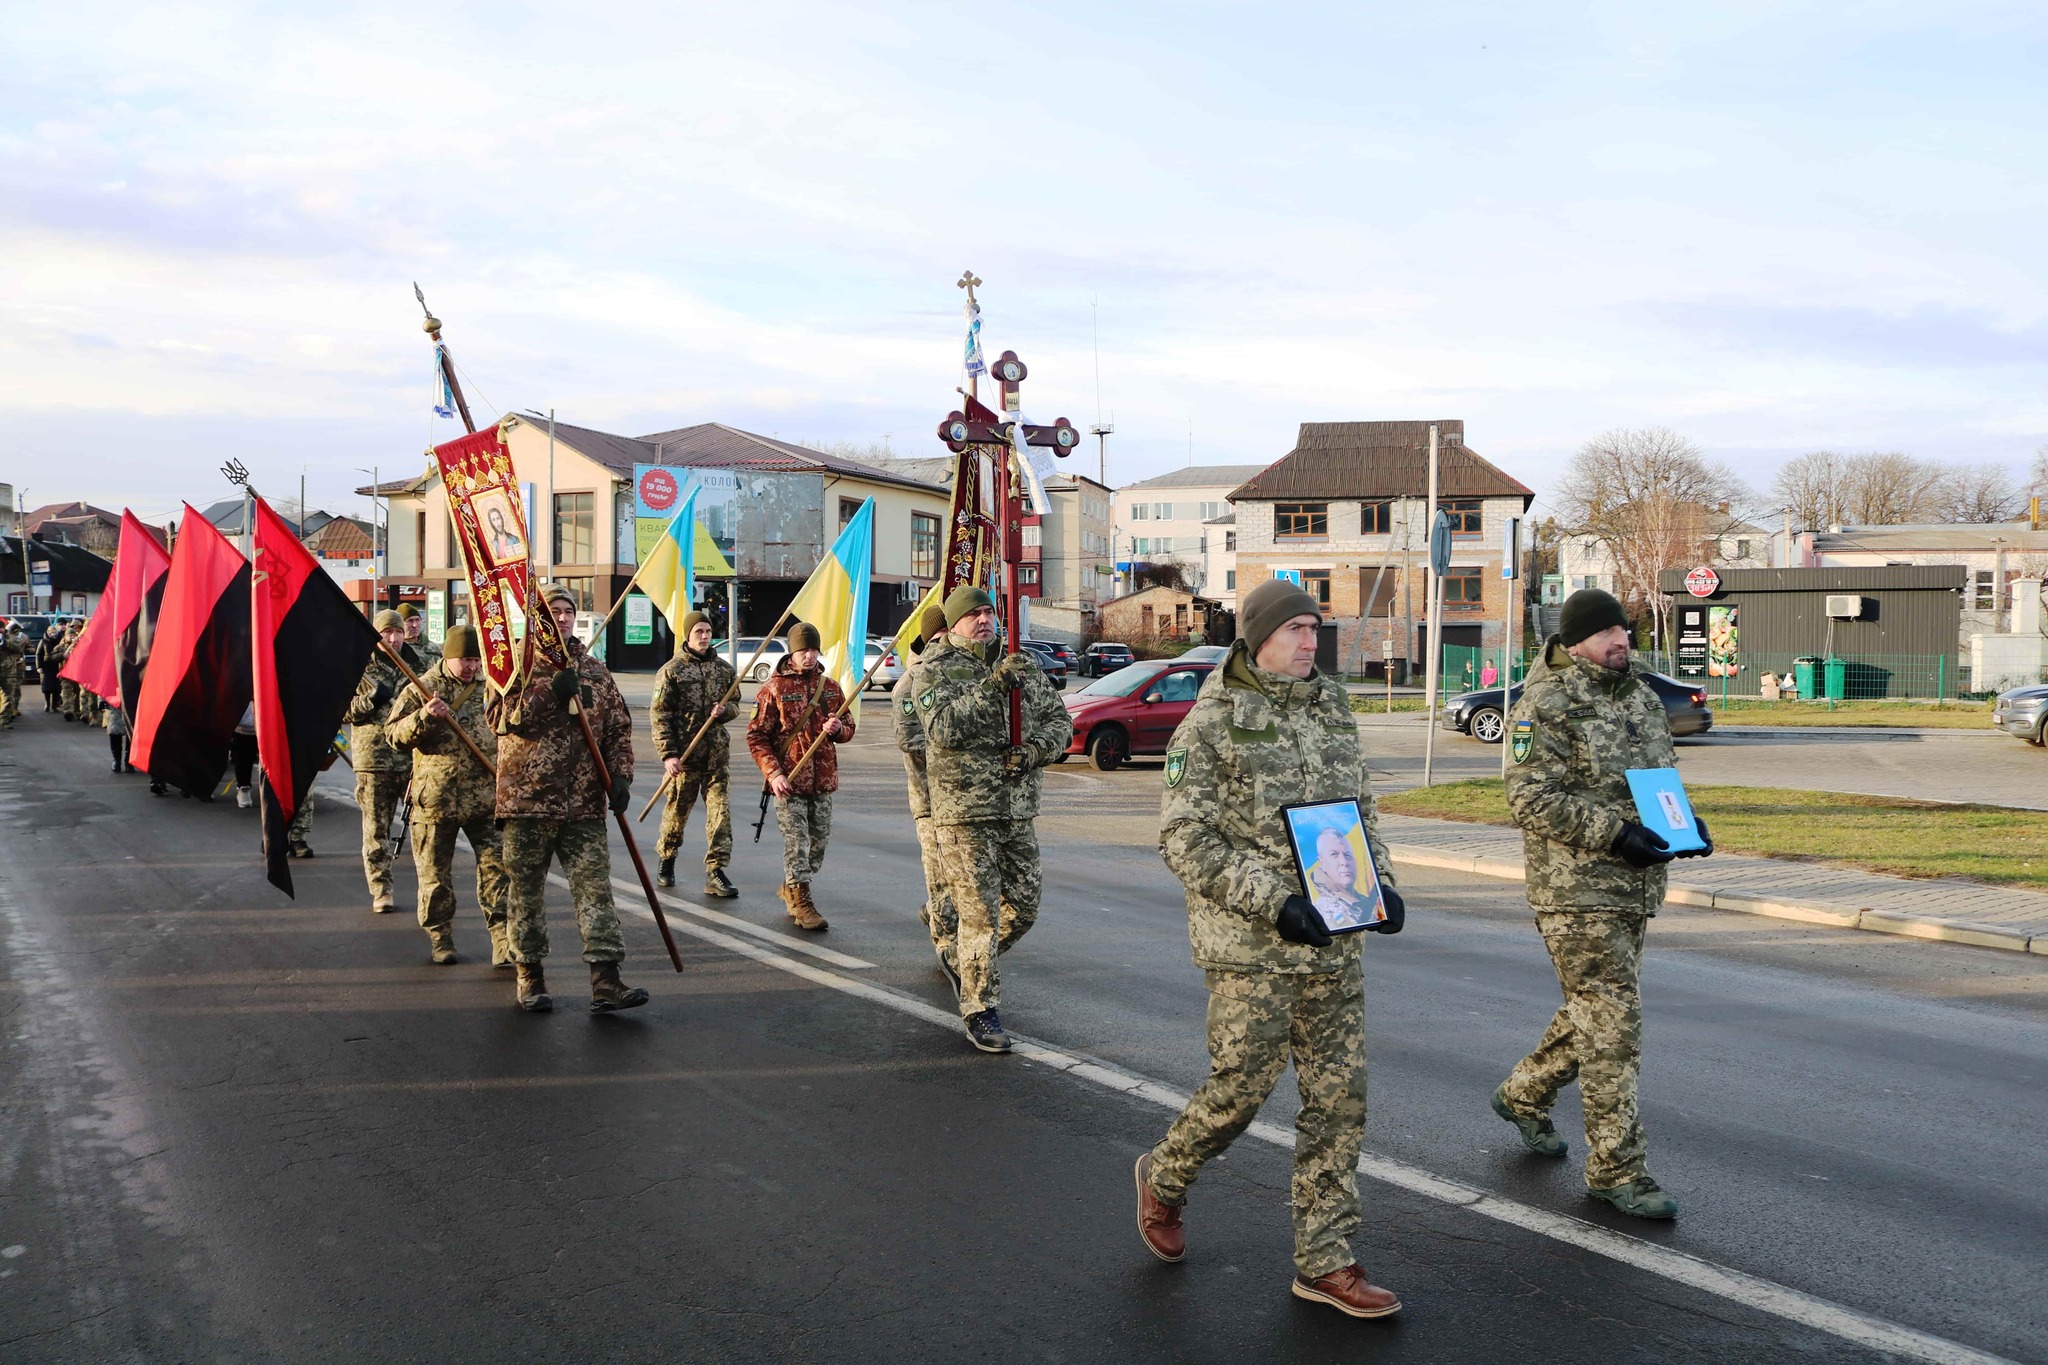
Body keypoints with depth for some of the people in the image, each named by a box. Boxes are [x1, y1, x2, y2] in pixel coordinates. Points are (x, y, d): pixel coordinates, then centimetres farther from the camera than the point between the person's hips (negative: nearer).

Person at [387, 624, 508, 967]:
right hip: (435, 796, -2)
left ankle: (503, 940, -3)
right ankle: (440, 939, 23)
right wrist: (423, 717, -24)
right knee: (435, 873, 7)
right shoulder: (421, 690, -1)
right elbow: (394, 735, -7)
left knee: (496, 865, -5)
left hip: (485, 795, 2)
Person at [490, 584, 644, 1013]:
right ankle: (529, 976, 19)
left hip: (584, 803, 3)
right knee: (525, 890, 6)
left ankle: (605, 981, -6)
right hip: (528, 798, -2)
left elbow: (618, 727, 14)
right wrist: (551, 692, -19)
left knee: (595, 885, -4)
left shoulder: (594, 670, 14)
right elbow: (501, 717, -11)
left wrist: (620, 775, 0)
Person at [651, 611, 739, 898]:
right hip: (684, 754, -3)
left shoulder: (724, 669, 10)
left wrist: (725, 710, -6)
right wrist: (668, 754, -13)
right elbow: (660, 716, -5)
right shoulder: (671, 670, -2)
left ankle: (715, 871, -3)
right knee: (677, 810, 9)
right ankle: (666, 860, 32)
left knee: (720, 810, -5)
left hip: (718, 753, 3)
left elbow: (736, 705, 20)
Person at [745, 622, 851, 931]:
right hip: (788, 780, -5)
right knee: (796, 840, -6)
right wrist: (773, 773, -15)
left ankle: (790, 888, 31)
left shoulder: (831, 687, 10)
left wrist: (838, 728, -7)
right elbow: (756, 736, -5)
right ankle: (801, 901, 1)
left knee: (820, 840, 11)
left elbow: (848, 729, 19)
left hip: (823, 780, 5)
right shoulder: (774, 688, -4)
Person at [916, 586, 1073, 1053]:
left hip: (1018, 809, 6)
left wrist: (1037, 749, -7)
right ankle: (980, 1010, 9)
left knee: (1023, 909, 13)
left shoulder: (1024, 666, 11)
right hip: (964, 812, -6)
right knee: (980, 914, -4)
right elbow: (944, 729, -21)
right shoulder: (935, 670, -6)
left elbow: (1059, 719, 14)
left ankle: (962, 962, 37)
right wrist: (992, 686, -29)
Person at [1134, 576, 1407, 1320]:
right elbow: (1184, 837, -12)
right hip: (1250, 945, -6)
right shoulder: (1212, 721, -8)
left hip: (1335, 939, 6)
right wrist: (1272, 901, -21)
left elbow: (1362, 810, 19)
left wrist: (1382, 885, 1)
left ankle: (1324, 1260, 17)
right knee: (1241, 1087, 0)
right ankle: (1163, 1177, 30)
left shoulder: (1331, 710, 11)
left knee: (1340, 1096, 6)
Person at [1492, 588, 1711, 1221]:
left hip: (1634, 886, 8)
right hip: (1576, 890, -8)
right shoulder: (1546, 705, -12)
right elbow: (1531, 798, -18)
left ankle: (1524, 1094, 41)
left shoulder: (1641, 694, 13)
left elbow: (1661, 774, 24)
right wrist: (1613, 832, -25)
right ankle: (1617, 1168, 3)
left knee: (1596, 1011, 18)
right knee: (1612, 1025, -7)